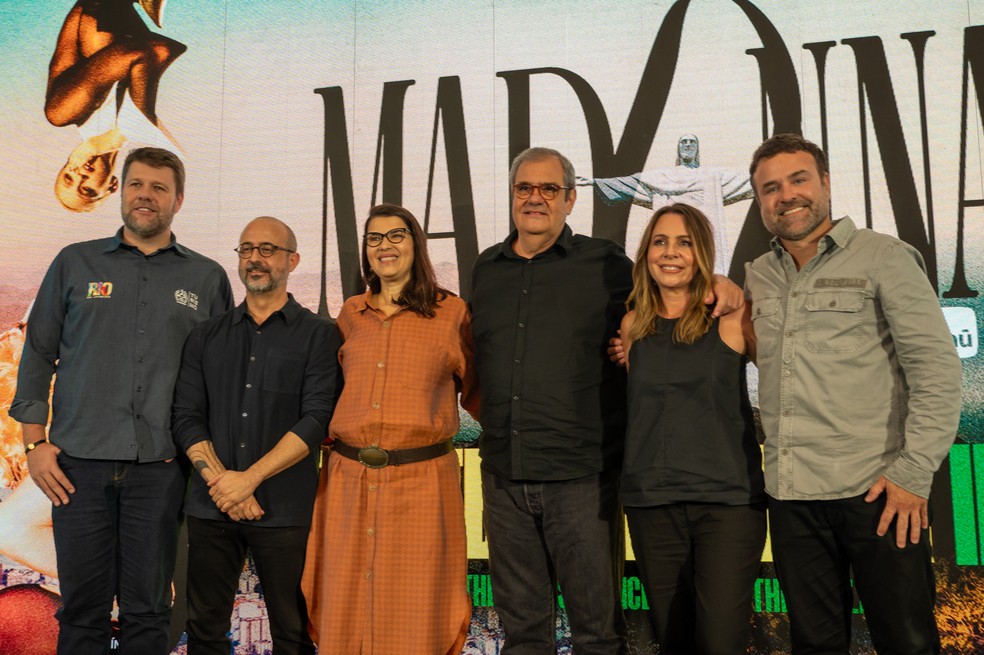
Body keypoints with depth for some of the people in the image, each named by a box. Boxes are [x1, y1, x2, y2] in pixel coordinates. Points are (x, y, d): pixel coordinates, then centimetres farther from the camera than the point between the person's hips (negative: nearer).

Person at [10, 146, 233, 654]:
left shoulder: (207, 278, 9)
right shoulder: (75, 264, 9)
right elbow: (38, 355, 9)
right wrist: (35, 442, 1)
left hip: (160, 466, 0)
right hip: (78, 464, 0)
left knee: (148, 611, 7)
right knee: (82, 608, 6)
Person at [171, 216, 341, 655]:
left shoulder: (318, 335, 2)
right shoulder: (206, 337, 13)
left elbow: (316, 421, -8)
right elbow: (186, 417, 5)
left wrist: (248, 478, -14)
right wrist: (222, 482, -10)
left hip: (285, 511, -3)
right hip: (210, 508, 3)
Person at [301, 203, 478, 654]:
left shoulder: (451, 312, 2)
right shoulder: (351, 314, 13)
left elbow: (476, 393, 10)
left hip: (421, 481, -3)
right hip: (348, 481, 4)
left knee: (415, 619, 3)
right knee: (344, 615, 9)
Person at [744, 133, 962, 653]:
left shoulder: (884, 257, -1)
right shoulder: (756, 278, 13)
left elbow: (937, 370, -7)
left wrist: (914, 473, -13)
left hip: (876, 492, -4)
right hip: (791, 494, 4)